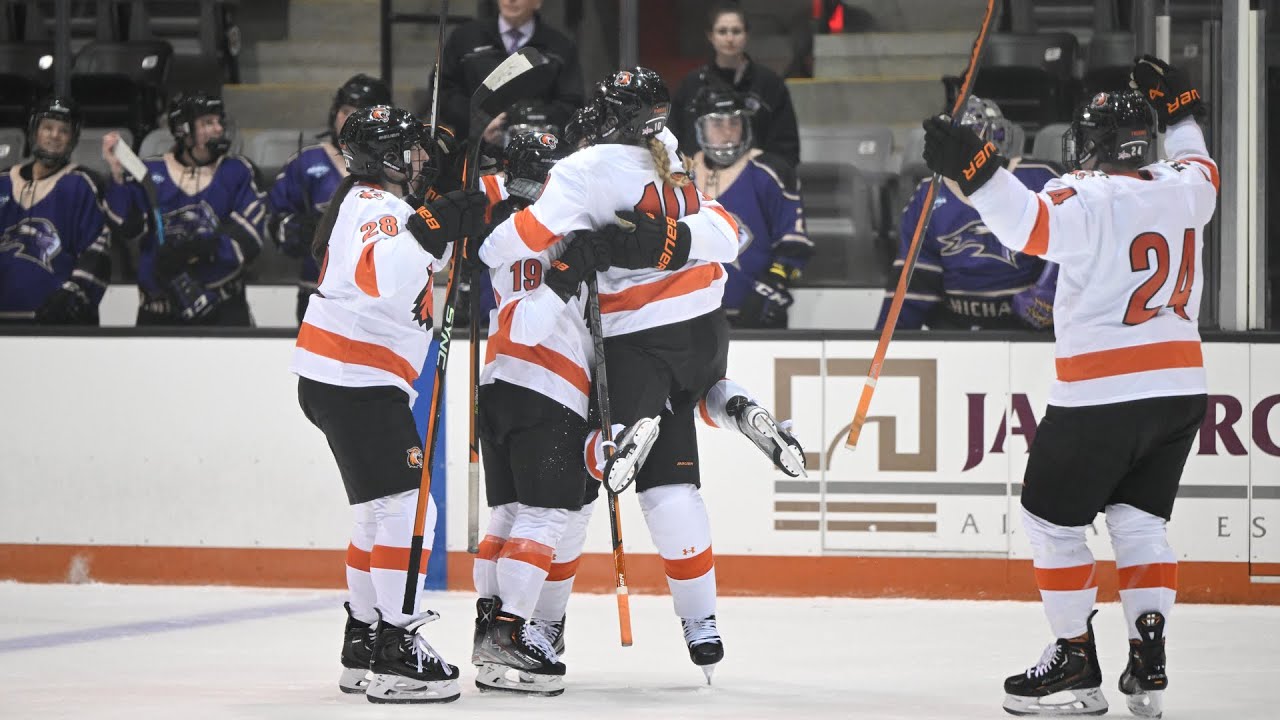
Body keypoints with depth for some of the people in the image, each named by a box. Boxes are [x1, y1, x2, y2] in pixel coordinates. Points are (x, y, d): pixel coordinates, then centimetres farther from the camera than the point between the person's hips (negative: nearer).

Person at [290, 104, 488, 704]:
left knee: (383, 513, 18)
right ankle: (394, 654, -16)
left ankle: (363, 647, 24)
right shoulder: (376, 206, -13)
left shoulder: (378, 203, 18)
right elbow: (381, 278, -33)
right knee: (406, 509, -14)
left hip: (349, 381, 11)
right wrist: (428, 229, -38)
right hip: (355, 380, -11)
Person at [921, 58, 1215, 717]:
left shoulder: (1088, 199, -13)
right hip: (1180, 390, 7)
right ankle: (1149, 662, 5)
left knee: (1051, 520, 7)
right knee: (1139, 520, 15)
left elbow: (1028, 223, -31)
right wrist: (1178, 110, 44)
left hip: (1101, 394, -7)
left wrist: (973, 169, -34)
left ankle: (1076, 663, 6)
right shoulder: (1181, 188, 8)